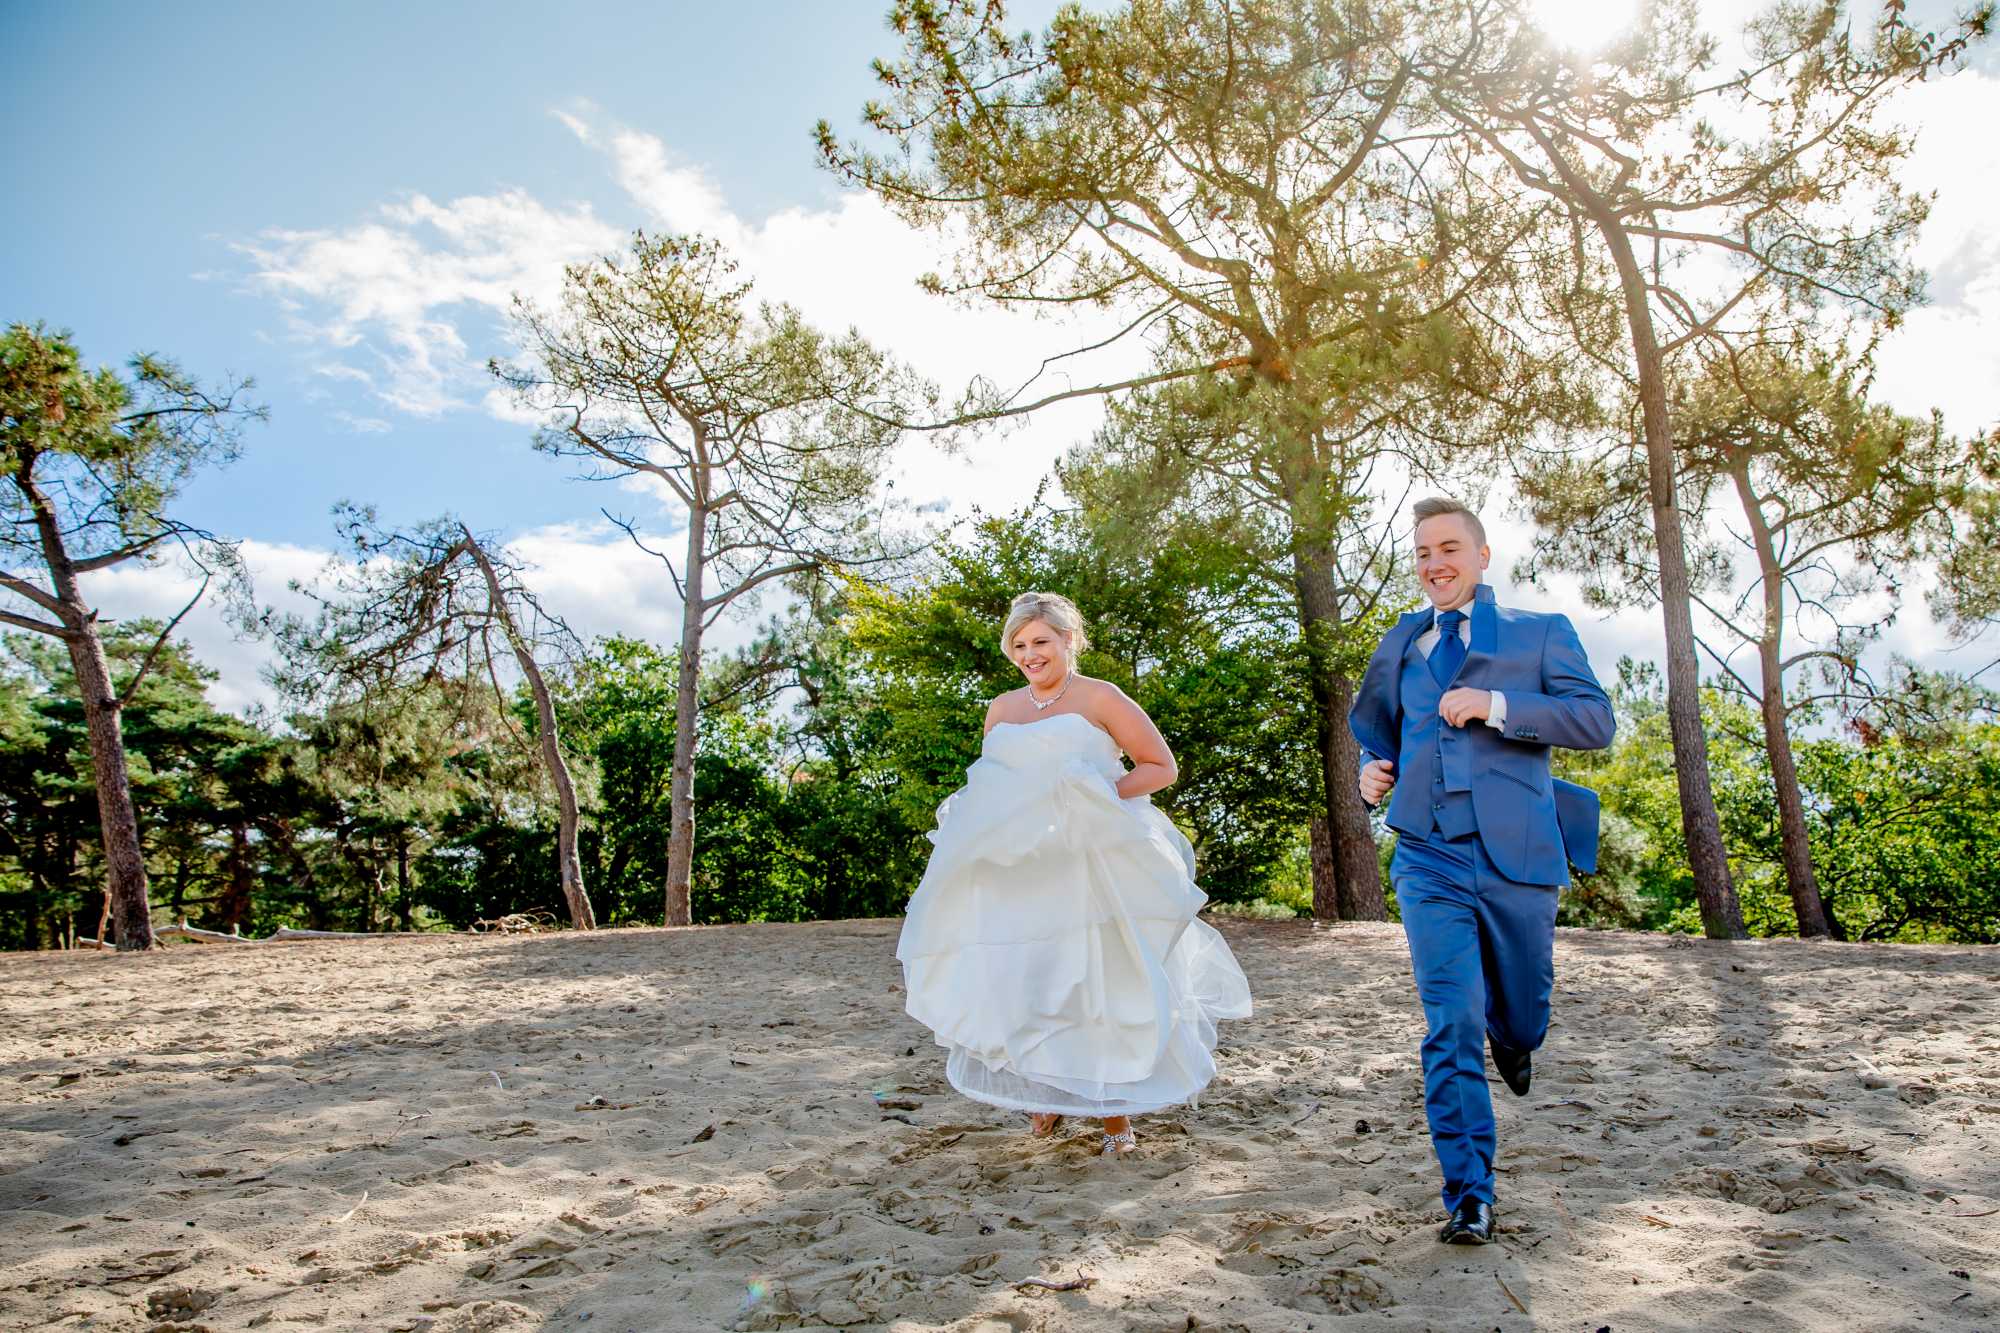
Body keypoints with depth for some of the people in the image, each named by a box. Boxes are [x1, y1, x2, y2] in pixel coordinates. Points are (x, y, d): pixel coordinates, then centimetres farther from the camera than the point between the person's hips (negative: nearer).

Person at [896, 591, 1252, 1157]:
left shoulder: (1100, 698, -2)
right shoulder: (1002, 709, 13)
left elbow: (1163, 766, -1)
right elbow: (989, 786, 24)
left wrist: (1104, 793, -14)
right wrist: (968, 815, 3)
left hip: (1092, 864, -4)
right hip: (1020, 868, 4)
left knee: (1103, 980, -1)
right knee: (1024, 980, 1)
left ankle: (1116, 1111, 13)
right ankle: (1047, 1091, 22)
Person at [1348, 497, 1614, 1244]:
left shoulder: (1540, 634, 5)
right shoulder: (1402, 644, 15)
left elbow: (1596, 721, -7)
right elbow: (1379, 726, 28)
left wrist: (1495, 705, -19)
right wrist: (1373, 771, 7)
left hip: (1516, 856, -1)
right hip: (1430, 859, 1)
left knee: (1519, 1017, 13)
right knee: (1451, 1027, -6)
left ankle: (1514, 1039, 50)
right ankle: (1469, 1196, 3)